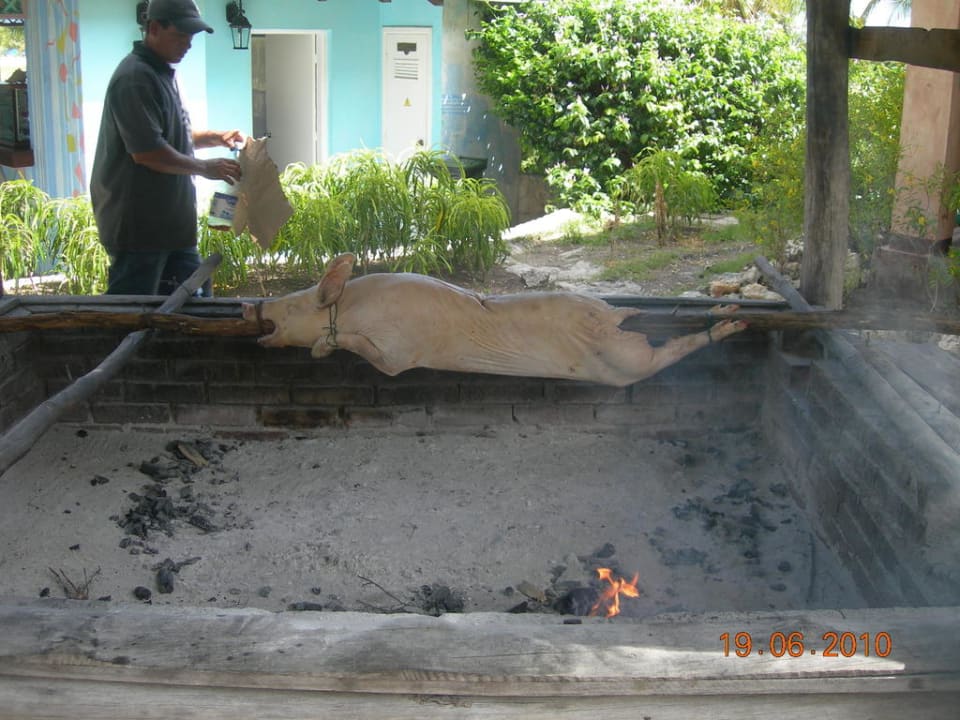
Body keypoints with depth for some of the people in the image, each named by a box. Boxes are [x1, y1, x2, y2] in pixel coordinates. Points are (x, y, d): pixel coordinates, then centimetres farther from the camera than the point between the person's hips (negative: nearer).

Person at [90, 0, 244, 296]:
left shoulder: (162, 72, 15)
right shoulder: (135, 78, -18)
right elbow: (146, 151, -24)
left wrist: (215, 137, 10)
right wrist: (205, 168, -15)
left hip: (170, 220, 10)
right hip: (138, 224, -10)